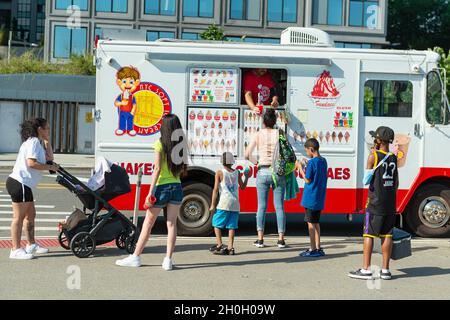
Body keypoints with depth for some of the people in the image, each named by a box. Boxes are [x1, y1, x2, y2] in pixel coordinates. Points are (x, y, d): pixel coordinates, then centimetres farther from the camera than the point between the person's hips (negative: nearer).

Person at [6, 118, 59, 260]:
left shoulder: (37, 142, 19)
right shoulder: (33, 142, -12)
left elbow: (48, 159, 21)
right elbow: (31, 163, -23)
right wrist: (50, 167, -14)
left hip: (24, 184, 10)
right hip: (19, 183, -10)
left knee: (30, 215, 17)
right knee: (19, 217, -6)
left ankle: (31, 245, 26)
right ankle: (16, 250, -1)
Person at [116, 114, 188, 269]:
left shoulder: (160, 143, -9)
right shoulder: (181, 145, 4)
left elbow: (157, 168, -14)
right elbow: (183, 169, 6)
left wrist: (150, 192, -13)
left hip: (162, 187, -4)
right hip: (177, 187, 4)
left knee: (148, 223, 6)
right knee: (171, 224, 6)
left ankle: (135, 257, 13)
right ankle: (168, 260, 4)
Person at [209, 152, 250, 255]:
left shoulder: (219, 173, -2)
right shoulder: (237, 173, 9)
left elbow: (216, 189, -6)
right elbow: (242, 187, 18)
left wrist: (213, 205, -4)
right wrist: (246, 177, 33)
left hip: (224, 203, -4)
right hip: (235, 204, 4)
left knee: (216, 223, 6)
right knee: (232, 226, 6)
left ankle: (220, 245, -4)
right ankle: (230, 248, 1)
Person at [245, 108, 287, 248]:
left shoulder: (258, 135, 0)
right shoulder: (280, 134, -1)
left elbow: (247, 155, -2)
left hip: (263, 172, 0)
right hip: (278, 173, 0)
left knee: (261, 206, 6)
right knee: (279, 207, 4)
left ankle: (260, 239, 5)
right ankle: (281, 239, 6)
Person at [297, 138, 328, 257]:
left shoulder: (312, 162, -17)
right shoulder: (323, 161, 8)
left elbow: (308, 180, -14)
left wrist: (300, 168, -5)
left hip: (311, 198, -8)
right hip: (319, 198, 8)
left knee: (310, 222, -1)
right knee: (316, 222, 15)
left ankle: (313, 249, 3)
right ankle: (318, 248, 18)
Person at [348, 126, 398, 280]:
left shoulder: (373, 156, -9)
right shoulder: (393, 158, 9)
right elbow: (396, 182, 13)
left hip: (375, 203, -5)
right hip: (390, 204, 6)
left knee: (369, 234, -1)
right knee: (387, 235, 7)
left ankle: (366, 269, -1)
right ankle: (385, 270, 11)